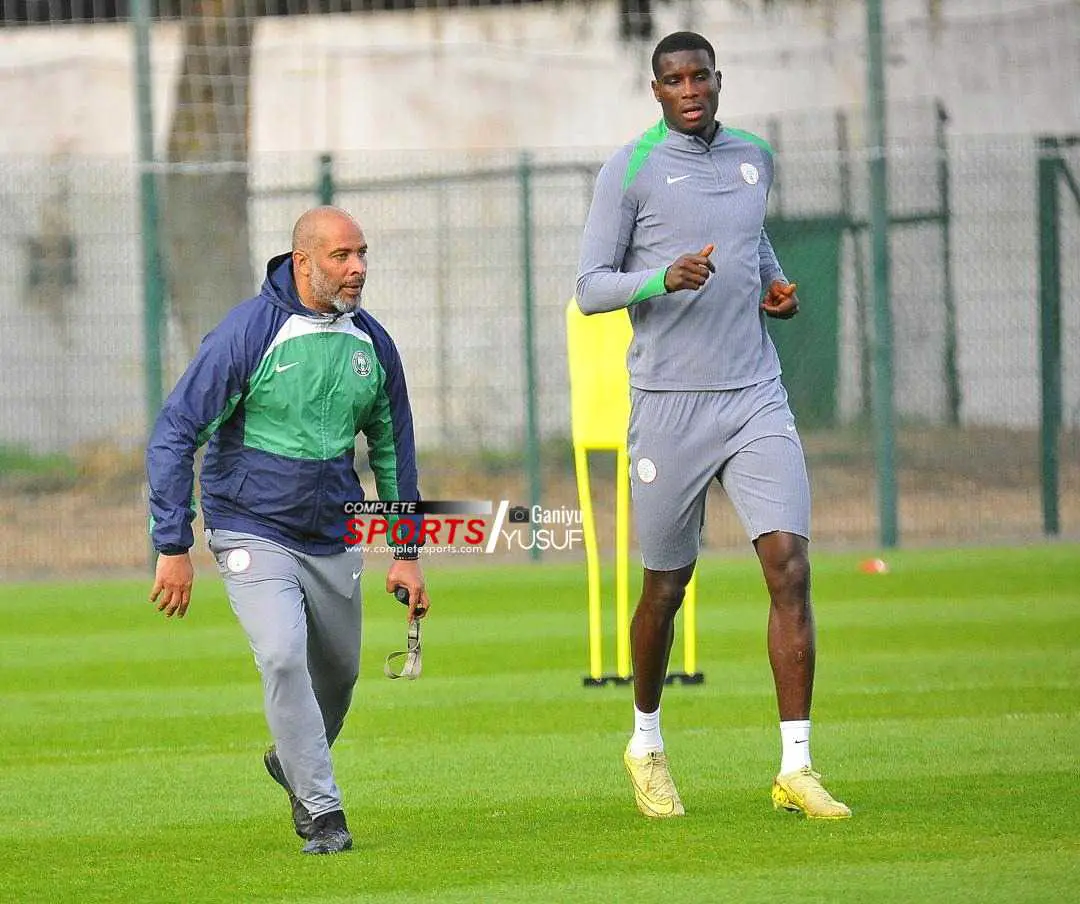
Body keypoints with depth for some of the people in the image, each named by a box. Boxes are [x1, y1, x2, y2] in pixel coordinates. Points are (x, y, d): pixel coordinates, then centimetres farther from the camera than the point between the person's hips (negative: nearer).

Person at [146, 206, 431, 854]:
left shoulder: (371, 343, 1)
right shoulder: (248, 333, -16)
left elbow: (393, 448, 15)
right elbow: (175, 432, -13)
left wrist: (408, 553, 13)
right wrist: (173, 547, -16)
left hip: (334, 540, 5)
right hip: (253, 533, -5)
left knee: (338, 672, 15)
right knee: (284, 656, -23)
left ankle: (295, 762, 46)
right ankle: (322, 812, -13)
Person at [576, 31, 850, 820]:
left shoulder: (754, 158, 11)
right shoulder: (630, 170, -4)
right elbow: (591, 288, -5)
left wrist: (775, 283, 10)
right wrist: (665, 278, -23)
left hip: (756, 399, 3)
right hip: (670, 402, -3)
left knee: (789, 565, -12)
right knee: (666, 587, 7)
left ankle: (797, 768, -12)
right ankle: (647, 745, 32)